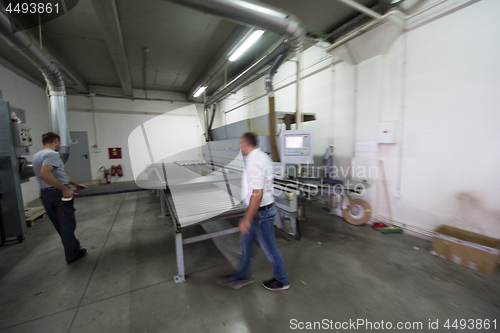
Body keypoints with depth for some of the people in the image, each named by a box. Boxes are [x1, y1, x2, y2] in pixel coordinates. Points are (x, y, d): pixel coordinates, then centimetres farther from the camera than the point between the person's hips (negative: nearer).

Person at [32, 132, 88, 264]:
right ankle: (72, 255, 10)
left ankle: (75, 249, 28)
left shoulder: (36, 156, 17)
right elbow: (44, 174, -28)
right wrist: (65, 189, -25)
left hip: (45, 194, 10)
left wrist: (76, 184, 24)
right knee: (67, 225, 0)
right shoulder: (52, 154, -14)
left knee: (61, 226, 15)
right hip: (58, 193, -10)